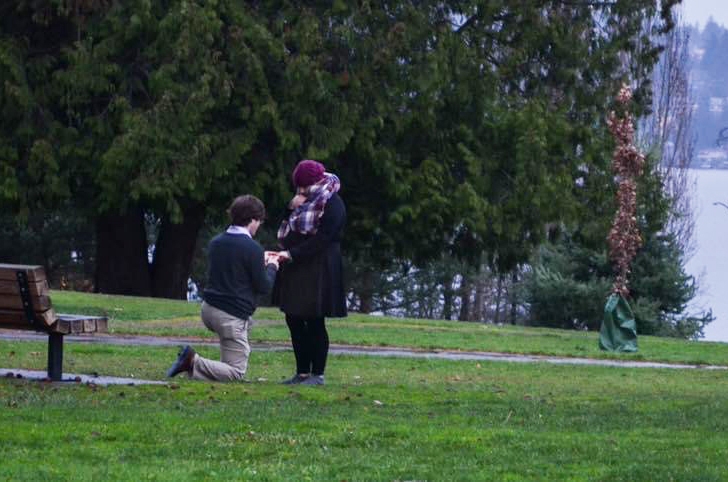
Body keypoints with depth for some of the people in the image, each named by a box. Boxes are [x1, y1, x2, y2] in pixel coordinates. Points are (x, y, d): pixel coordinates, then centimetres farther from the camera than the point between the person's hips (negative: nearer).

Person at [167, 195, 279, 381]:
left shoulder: (216, 242, 9)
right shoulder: (252, 248, -14)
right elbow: (264, 287, -10)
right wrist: (271, 267, 10)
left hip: (208, 309, 8)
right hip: (232, 316, -8)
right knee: (236, 373, -3)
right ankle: (193, 362, -20)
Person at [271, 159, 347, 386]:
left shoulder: (332, 205, -12)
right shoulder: (305, 201, 15)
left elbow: (321, 240, -19)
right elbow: (286, 230, 16)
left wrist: (291, 254, -23)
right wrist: (292, 208, -2)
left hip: (319, 272, -9)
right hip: (296, 271, 9)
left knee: (315, 323, -4)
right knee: (294, 320, 8)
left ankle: (317, 374, 2)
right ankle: (302, 372, 15)